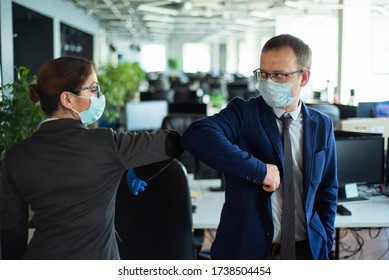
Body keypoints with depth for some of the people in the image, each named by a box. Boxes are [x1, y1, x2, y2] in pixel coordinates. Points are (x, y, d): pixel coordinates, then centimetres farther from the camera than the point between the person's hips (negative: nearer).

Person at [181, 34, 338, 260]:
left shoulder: (322, 126, 2)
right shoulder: (243, 113, -10)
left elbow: (327, 191, 10)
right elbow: (195, 136, -29)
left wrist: (325, 246, 4)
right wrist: (259, 169, -30)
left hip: (307, 250, 3)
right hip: (247, 249, -2)